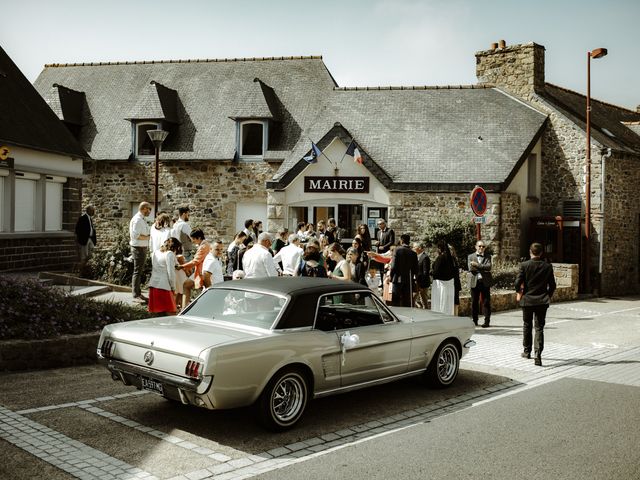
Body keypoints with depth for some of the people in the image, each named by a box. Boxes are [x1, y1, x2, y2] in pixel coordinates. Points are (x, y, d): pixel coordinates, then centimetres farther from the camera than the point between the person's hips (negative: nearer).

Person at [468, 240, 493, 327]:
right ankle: (474, 320, 15)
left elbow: (489, 267, -8)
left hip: (485, 282, 0)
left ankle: (487, 321, 3)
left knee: (486, 302, -1)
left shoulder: (487, 257, 10)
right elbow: (471, 268, -6)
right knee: (474, 302, 6)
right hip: (474, 282, 1)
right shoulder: (470, 257, 9)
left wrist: (477, 265, -13)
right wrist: (483, 268, -9)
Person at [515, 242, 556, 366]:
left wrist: (519, 291, 9)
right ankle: (538, 354, -12)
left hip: (527, 300, -1)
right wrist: (548, 296, 18)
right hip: (542, 301, 1)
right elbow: (552, 285, 1)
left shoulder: (524, 265, -9)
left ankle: (527, 351, 28)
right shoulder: (547, 266, -2)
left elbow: (518, 283, -12)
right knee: (539, 328, 2)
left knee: (527, 326, 16)